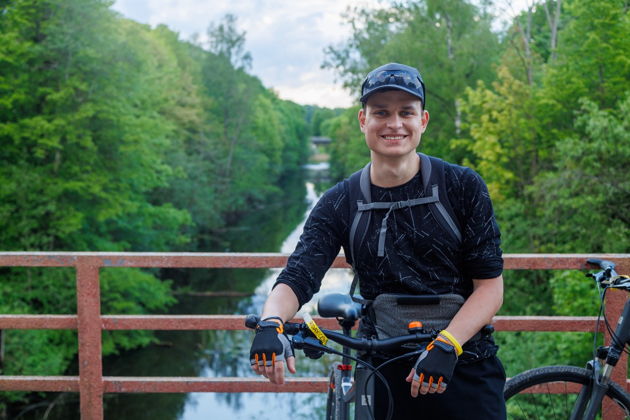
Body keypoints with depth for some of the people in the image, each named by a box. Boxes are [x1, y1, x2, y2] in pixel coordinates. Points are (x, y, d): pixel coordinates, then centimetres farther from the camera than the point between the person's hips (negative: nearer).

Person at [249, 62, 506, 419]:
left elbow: (491, 285, -7)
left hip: (464, 372, -1)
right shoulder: (339, 203, 0)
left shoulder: (463, 187, -4)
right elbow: (297, 278, -9)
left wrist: (445, 346, -20)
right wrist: (270, 324, -29)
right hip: (384, 376, 1)